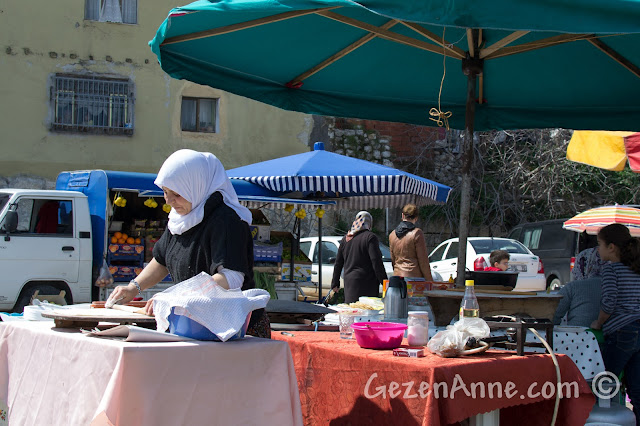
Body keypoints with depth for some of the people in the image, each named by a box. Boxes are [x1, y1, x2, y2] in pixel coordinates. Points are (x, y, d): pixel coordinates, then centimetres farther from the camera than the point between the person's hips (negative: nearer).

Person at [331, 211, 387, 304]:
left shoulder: (346, 238, 14)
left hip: (349, 282, 6)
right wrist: (384, 282, -9)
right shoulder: (370, 237, -7)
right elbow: (376, 262, -13)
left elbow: (338, 263, 18)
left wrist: (335, 283, 26)